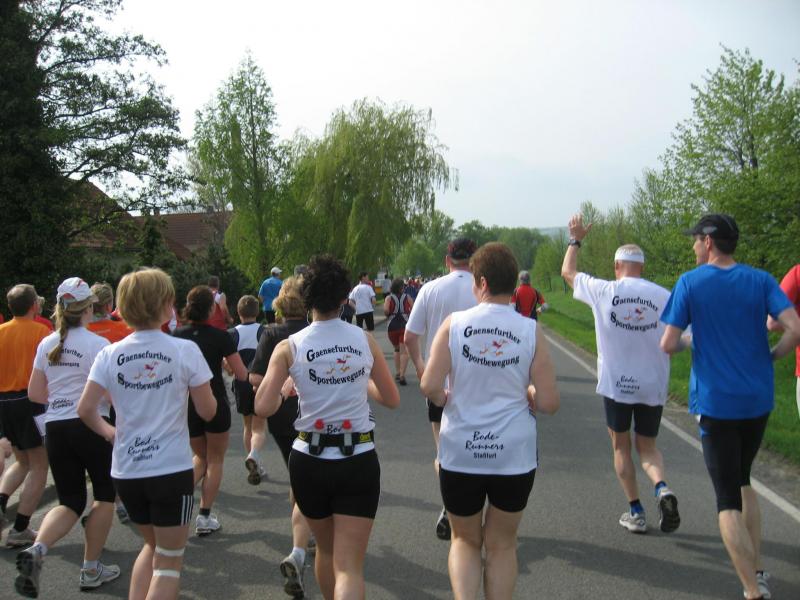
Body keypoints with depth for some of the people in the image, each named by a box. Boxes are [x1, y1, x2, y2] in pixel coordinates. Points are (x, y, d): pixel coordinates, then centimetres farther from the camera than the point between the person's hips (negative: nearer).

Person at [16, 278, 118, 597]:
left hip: (55, 428, 5)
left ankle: (36, 550, -14)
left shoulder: (47, 344, 5)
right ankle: (91, 570, 18)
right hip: (91, 426, -5)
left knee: (70, 501, 13)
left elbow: (35, 394, 9)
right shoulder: (97, 344, -12)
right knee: (104, 495, 14)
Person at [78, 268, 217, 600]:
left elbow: (85, 410, -5)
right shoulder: (185, 350, -10)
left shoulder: (110, 355, -2)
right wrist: (200, 390, 14)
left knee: (152, 545, 28)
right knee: (169, 560, 10)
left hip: (126, 470, 4)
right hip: (171, 469, -4)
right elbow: (207, 411, -6)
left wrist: (107, 431, 13)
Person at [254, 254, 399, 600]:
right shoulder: (365, 341, -2)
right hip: (359, 460, -1)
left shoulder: (289, 347, -6)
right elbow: (391, 400, 7)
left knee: (325, 549, 25)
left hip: (309, 460, 1)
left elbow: (263, 407, -13)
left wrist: (287, 391, 7)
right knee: (349, 565, 0)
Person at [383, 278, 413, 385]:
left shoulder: (389, 298, -1)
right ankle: (402, 374, -19)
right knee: (404, 351, -6)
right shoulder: (407, 297, 2)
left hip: (392, 326, 1)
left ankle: (397, 373, 20)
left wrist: (388, 315, 4)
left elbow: (386, 310, -17)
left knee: (396, 350, 21)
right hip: (405, 325, -1)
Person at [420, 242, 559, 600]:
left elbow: (430, 387, -14)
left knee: (465, 540, 20)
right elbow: (549, 403, -9)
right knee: (501, 544, 19)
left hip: (460, 453, 0)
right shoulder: (530, 332, -6)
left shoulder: (454, 324, -8)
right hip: (515, 453, 1)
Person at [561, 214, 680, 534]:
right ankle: (662, 488, -11)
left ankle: (635, 512, 13)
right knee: (647, 446, 16)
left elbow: (568, 271, 11)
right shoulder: (664, 296, -4)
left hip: (616, 384, -1)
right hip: (653, 385, 2)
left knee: (621, 447, 14)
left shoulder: (604, 291, -6)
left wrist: (575, 239, 24)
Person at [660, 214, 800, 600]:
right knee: (742, 481, 24)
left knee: (727, 498, 2)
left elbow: (667, 344, -10)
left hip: (716, 402, -4)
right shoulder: (760, 280, 1)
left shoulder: (689, 283, -7)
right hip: (758, 399, 4)